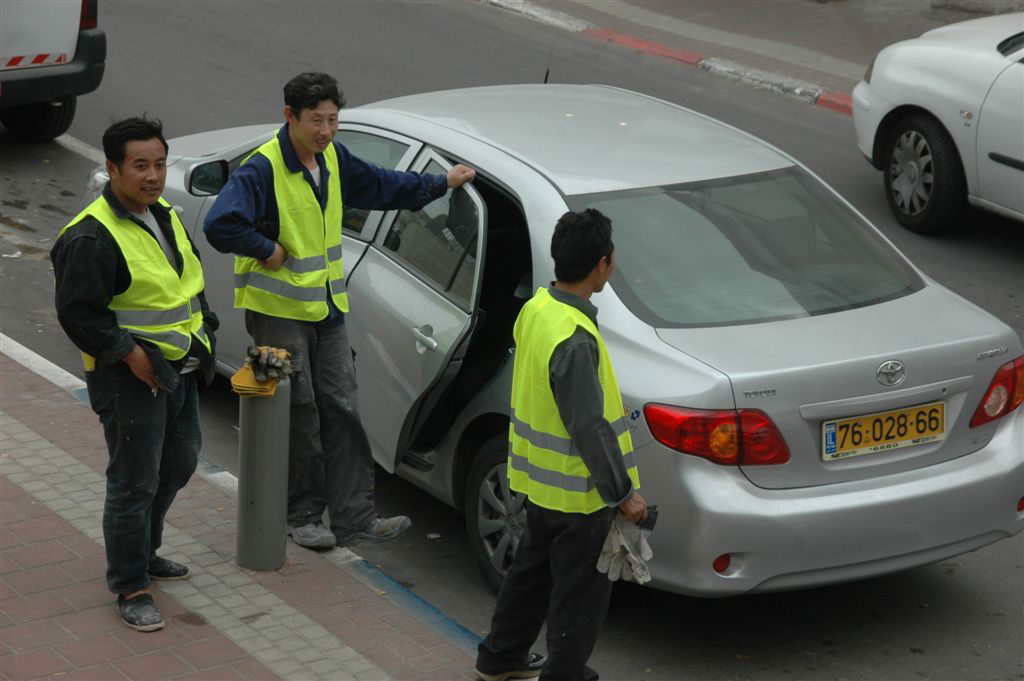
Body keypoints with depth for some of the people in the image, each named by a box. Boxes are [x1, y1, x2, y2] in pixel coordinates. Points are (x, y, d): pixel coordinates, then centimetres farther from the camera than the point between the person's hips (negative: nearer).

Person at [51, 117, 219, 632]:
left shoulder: (164, 216, 9)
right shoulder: (92, 237, -20)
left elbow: (190, 278, 23)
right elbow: (77, 313, -20)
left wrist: (201, 330, 12)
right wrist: (129, 352, -21)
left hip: (179, 371, 9)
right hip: (130, 378, -9)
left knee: (177, 466, 20)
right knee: (134, 482, -3)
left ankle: (144, 553, 40)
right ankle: (130, 587, 7)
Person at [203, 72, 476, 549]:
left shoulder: (332, 159, 6)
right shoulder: (262, 169, -19)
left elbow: (381, 186, 24)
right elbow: (220, 226, -30)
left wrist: (442, 183, 28)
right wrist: (268, 250, -21)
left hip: (326, 309, 7)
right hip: (279, 311, -7)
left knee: (342, 411, 4)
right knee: (299, 416, 0)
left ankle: (354, 518, 8)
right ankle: (302, 516, 15)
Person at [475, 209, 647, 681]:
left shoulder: (536, 308, -1)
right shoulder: (574, 340, -30)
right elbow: (589, 426, -27)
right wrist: (623, 493, -18)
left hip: (537, 478, 9)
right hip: (577, 492, -9)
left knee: (532, 569, 25)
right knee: (579, 592, 7)